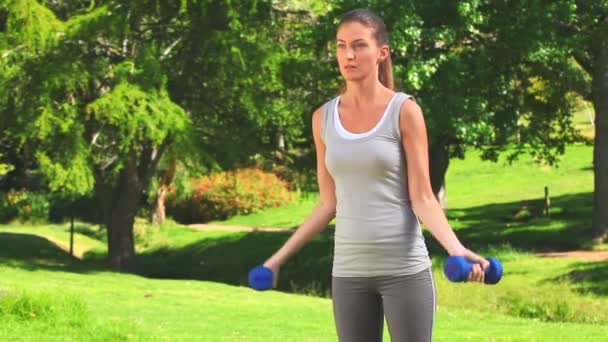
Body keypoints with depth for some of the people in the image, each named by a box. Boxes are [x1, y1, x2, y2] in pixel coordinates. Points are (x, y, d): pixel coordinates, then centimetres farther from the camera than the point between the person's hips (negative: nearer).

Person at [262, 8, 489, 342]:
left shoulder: (404, 111, -6)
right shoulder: (324, 118, 7)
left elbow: (422, 198, -7)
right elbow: (328, 204, 13)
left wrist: (456, 248, -23)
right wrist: (281, 255, 13)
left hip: (404, 268, -4)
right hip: (349, 270, 4)